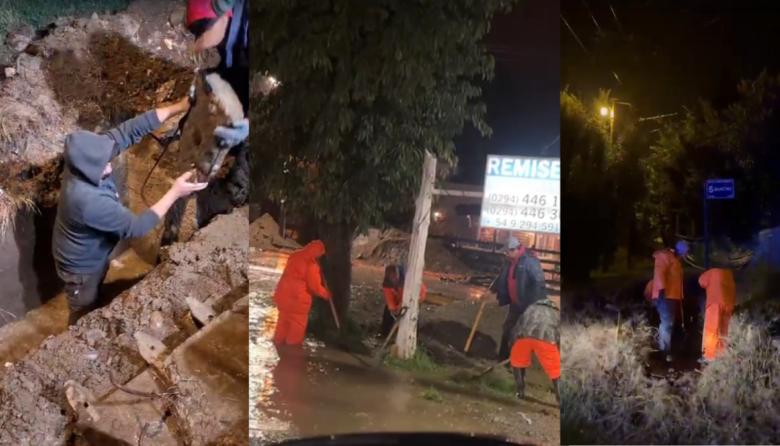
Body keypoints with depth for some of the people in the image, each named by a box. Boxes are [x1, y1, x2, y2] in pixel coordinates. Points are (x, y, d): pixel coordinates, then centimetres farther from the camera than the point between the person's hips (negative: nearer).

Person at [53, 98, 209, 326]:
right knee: (84, 313, 19)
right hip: (81, 266, -8)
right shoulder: (87, 200, -44)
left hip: (94, 256, 8)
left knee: (94, 302, 33)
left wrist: (178, 108, -26)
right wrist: (174, 193, -35)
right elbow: (136, 226, -36)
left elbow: (131, 130, -20)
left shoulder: (87, 155, -23)